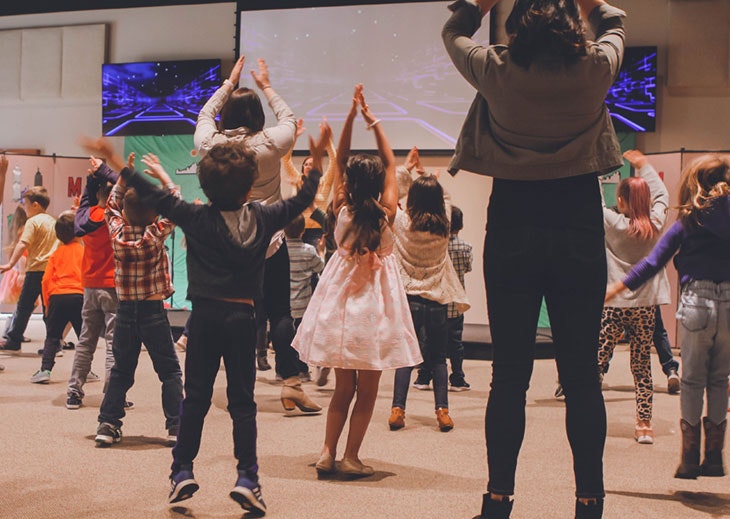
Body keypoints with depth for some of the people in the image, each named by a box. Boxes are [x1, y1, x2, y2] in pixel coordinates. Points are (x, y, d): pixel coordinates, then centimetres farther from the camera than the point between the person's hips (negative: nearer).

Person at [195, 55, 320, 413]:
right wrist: (266, 87, 21)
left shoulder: (210, 143, -5)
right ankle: (291, 382, 1)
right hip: (269, 243, -2)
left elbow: (205, 114, 18)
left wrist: (229, 83, 25)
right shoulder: (269, 144, -11)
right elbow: (289, 119, 11)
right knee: (280, 312, 6)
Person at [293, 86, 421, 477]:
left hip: (341, 301, 3)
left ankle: (328, 453, 8)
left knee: (343, 387, 13)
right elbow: (390, 162, 1)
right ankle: (351, 457, 7)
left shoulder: (342, 210, -5)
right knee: (367, 390, 6)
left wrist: (351, 117, 0)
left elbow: (340, 161, 4)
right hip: (374, 303, -3)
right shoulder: (386, 212, -9)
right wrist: (373, 121, 3)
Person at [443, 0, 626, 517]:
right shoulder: (595, 67, -4)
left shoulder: (496, 70, -5)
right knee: (582, 374, 6)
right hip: (579, 233, 0)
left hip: (512, 235, 0)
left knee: (509, 375, 6)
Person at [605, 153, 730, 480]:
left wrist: (617, 287, 3)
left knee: (692, 380, 7)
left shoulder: (687, 221, 1)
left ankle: (690, 459, 9)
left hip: (697, 303, -1)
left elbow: (653, 263, -2)